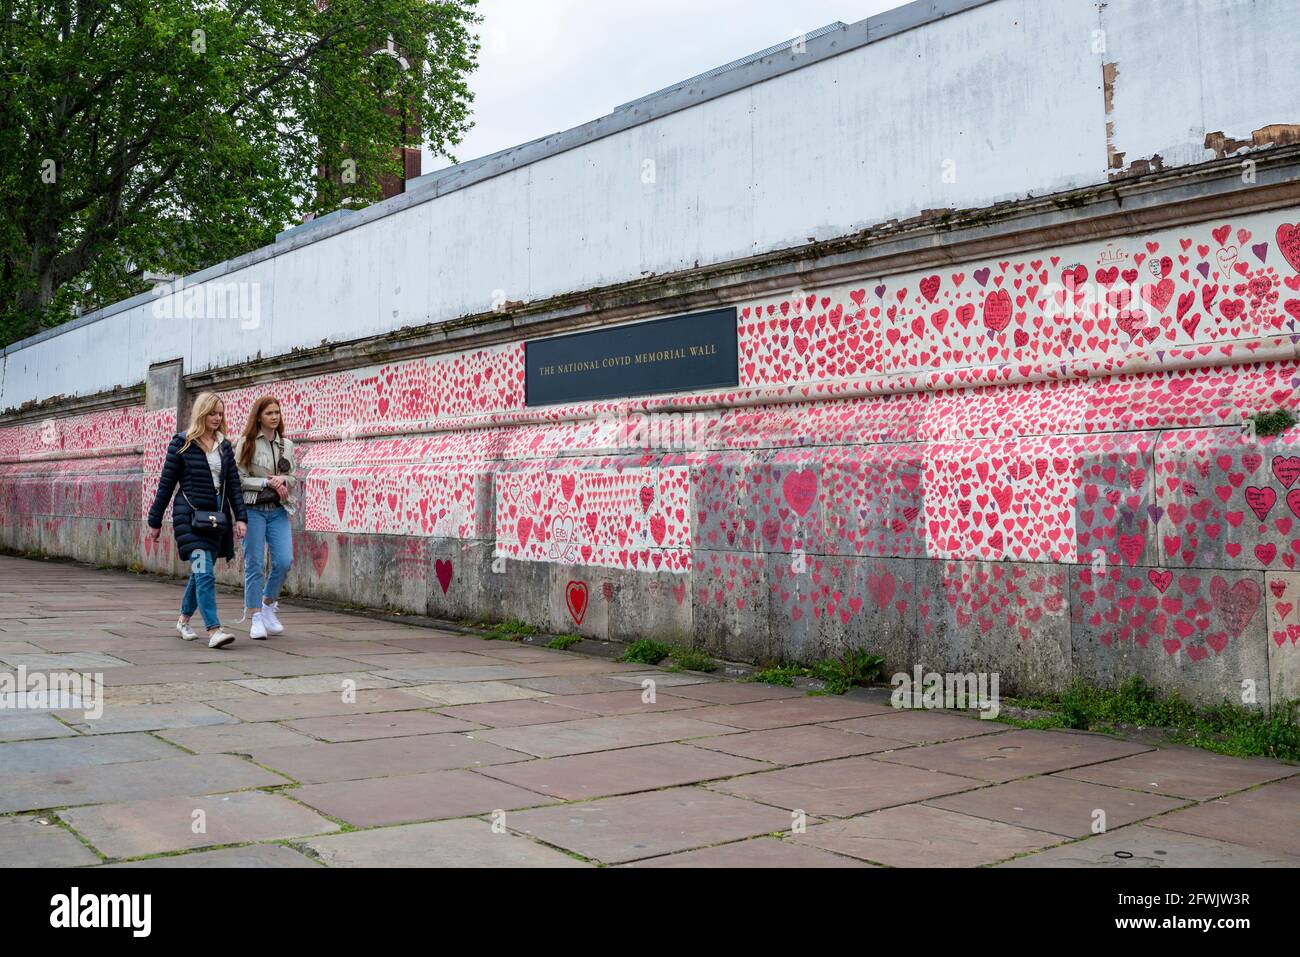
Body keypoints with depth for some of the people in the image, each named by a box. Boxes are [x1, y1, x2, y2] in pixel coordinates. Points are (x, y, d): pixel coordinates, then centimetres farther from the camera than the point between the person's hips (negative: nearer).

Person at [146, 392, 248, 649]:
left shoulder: (224, 446, 12)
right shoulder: (182, 443, -1)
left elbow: (233, 484, 10)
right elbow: (166, 483, 1)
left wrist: (240, 517, -1)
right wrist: (155, 521, 3)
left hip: (217, 517, 5)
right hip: (190, 515, -5)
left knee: (201, 572, 13)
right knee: (204, 572, -16)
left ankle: (184, 619, 32)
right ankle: (213, 630, -22)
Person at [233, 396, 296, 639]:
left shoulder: (286, 444, 12)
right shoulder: (246, 443, -1)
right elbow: (239, 479, -4)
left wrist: (283, 480, -6)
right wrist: (268, 483, -13)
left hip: (278, 510, 4)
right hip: (253, 509, -4)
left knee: (284, 561, -6)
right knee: (254, 564, -1)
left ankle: (269, 605, 19)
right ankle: (256, 619, 7)